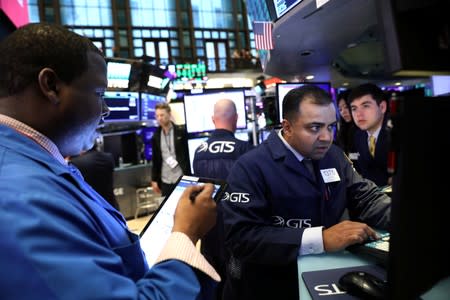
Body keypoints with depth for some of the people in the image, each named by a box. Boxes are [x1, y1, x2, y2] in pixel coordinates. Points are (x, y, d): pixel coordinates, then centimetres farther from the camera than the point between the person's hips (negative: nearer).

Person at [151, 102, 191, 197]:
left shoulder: (181, 132, -2)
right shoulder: (156, 136, 8)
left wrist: (190, 176, -9)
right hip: (165, 181, 3)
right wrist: (154, 180, 7)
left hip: (182, 178, -3)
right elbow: (155, 159, 10)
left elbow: (188, 154, -4)